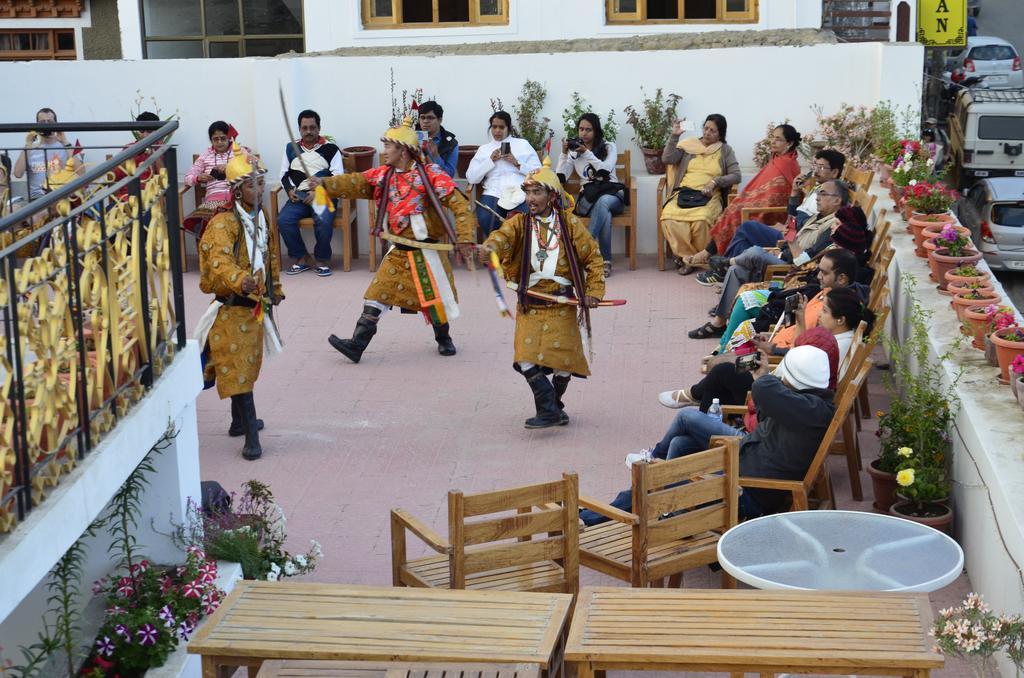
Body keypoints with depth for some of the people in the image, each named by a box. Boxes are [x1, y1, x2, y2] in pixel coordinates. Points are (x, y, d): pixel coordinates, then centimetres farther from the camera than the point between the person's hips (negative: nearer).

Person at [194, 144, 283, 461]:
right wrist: (240, 281, -53)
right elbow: (219, 261, -35)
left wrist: (275, 289, 32)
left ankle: (240, 421, 34)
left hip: (255, 306, 8)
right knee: (237, 369, -8)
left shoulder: (260, 218, 9)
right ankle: (251, 436, -10)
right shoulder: (223, 223, -19)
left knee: (247, 366, 19)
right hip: (231, 307, -8)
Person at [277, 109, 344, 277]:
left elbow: (338, 177, -1)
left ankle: (322, 260, -11)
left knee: (323, 221, -34)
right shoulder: (291, 148, 17)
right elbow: (284, 174, 19)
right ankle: (302, 258, -8)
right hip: (299, 196, 3)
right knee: (283, 220, -25)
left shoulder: (330, 148, 6)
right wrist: (290, 190, -2)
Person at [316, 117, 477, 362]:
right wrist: (325, 183, -24)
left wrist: (465, 239, -24)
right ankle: (357, 344, -2)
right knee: (377, 295, -2)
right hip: (398, 252, 4)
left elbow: (460, 205, -17)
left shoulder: (430, 175, -14)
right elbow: (355, 183, -9)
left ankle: (444, 339, 34)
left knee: (435, 299, 9)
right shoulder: (383, 175, 3)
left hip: (426, 252, -4)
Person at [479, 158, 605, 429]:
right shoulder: (520, 222, 0)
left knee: (563, 361, 2)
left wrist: (593, 291, -6)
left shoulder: (569, 223, -2)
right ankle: (549, 410, -2)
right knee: (527, 359, -13)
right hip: (529, 305, 1)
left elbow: (593, 257, 4)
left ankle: (554, 404, 28)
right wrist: (489, 247, -45)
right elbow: (504, 235, -22)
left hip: (561, 305, -1)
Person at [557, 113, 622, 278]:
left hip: (611, 194, 0)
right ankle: (605, 260, -34)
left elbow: (605, 170, -11)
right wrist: (564, 153, -9)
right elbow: (561, 177, 1)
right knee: (604, 213, -36)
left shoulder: (609, 147, 8)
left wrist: (587, 153, -19)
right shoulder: (574, 150, 12)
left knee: (602, 202, -39)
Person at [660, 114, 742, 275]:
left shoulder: (725, 150, 11)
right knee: (669, 217, -32)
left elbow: (736, 176, 3)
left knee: (701, 219, -36)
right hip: (683, 193, 1)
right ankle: (687, 257, -15)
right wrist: (674, 136, -6)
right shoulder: (688, 145, 12)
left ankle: (687, 257, -13)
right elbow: (667, 159, 1)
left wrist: (715, 181, -11)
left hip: (710, 196, -1)